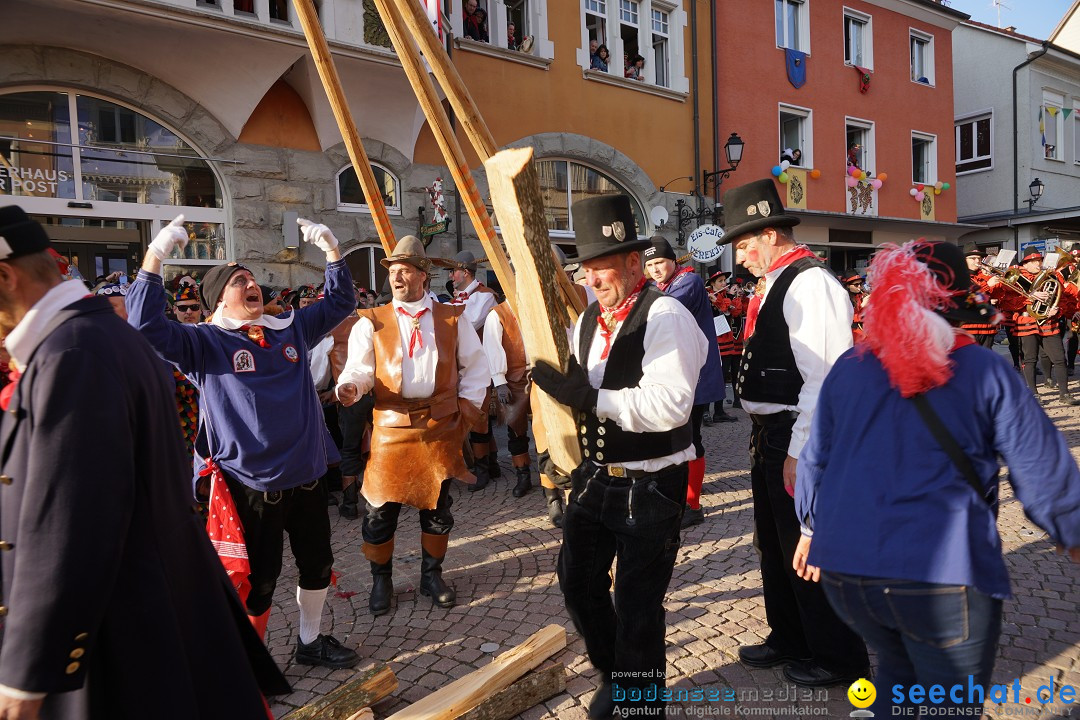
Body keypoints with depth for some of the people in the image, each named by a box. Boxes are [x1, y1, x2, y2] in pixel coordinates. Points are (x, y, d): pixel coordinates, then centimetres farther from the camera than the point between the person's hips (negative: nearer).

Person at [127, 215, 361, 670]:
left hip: (306, 477, 6)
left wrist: (331, 249, 8)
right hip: (250, 486, -6)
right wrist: (154, 257, -26)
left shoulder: (291, 328, 9)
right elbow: (147, 326, -20)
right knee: (257, 582, 7)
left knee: (318, 565, 20)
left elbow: (339, 302, 17)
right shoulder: (206, 342, -6)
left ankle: (310, 642, 43)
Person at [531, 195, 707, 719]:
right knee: (578, 580, 19)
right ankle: (613, 676, 45)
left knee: (637, 604, 4)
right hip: (595, 477, 8)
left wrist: (590, 397, -32)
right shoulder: (588, 320, 8)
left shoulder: (664, 315, -18)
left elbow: (669, 404, -30)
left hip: (650, 485, -8)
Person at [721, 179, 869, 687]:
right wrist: (765, 438, 15)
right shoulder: (776, 283, 12)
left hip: (799, 439, -10)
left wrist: (800, 452, -23)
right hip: (772, 435, 10)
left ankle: (839, 658, 27)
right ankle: (790, 639, 40)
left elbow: (826, 376, -24)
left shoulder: (811, 283, -18)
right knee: (774, 543, 21)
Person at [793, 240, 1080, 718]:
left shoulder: (847, 367, 5)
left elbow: (816, 459, 12)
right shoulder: (987, 372, -5)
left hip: (843, 565, 4)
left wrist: (813, 527, 26)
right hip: (942, 571, -4)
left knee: (898, 672, 29)